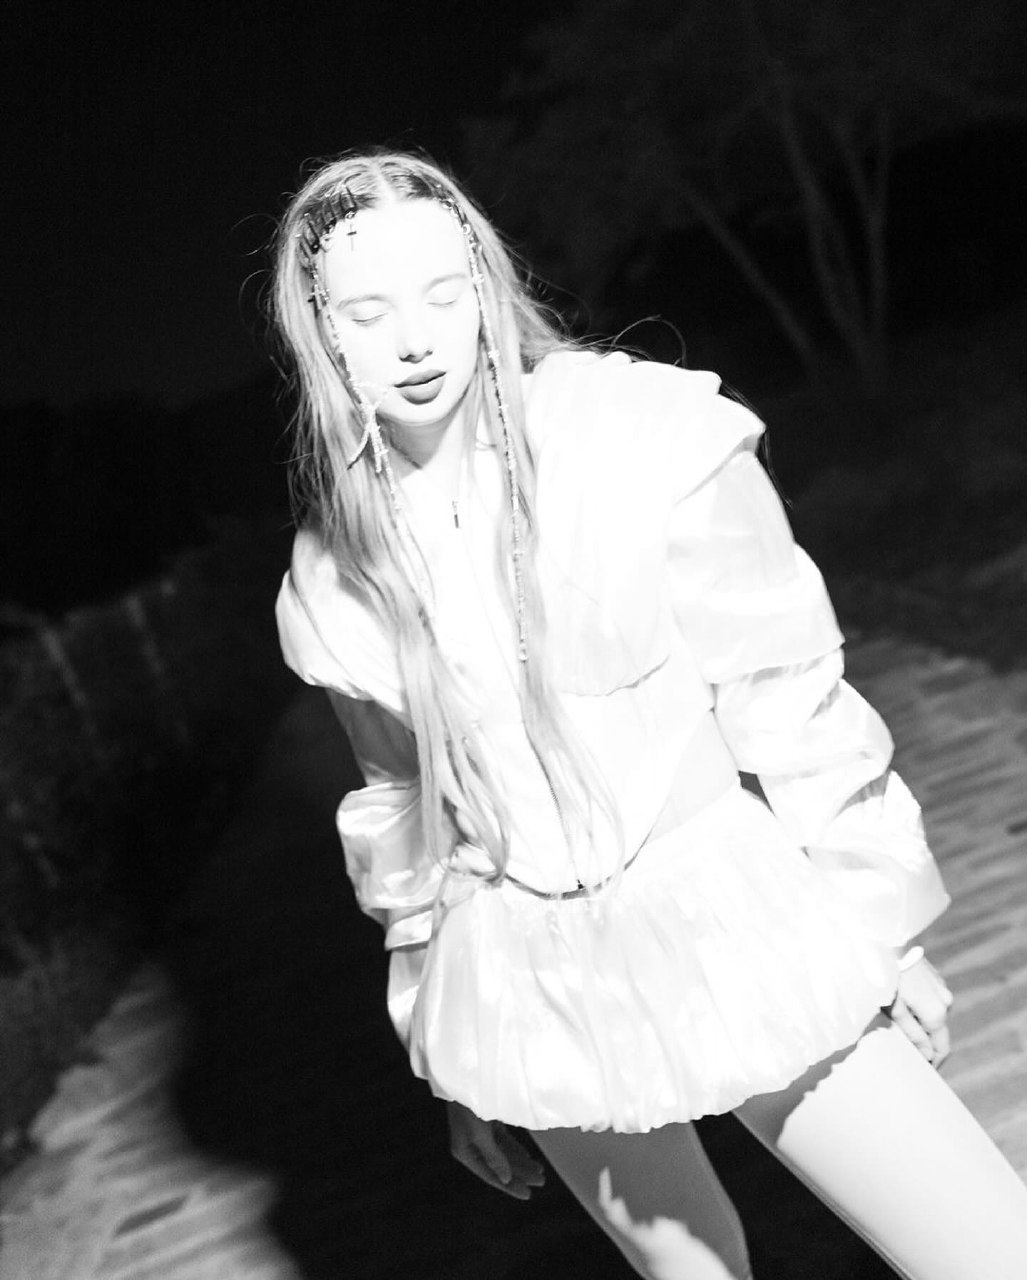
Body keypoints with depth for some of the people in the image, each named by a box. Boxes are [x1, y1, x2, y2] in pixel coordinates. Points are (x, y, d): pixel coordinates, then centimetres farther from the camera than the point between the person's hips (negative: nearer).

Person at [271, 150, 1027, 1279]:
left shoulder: (635, 436, -13)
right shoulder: (337, 574, -1)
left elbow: (788, 697, -8)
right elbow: (400, 805, 10)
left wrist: (881, 933, -2)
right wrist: (449, 1048, 16)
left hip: (729, 921, -2)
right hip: (529, 971, 3)